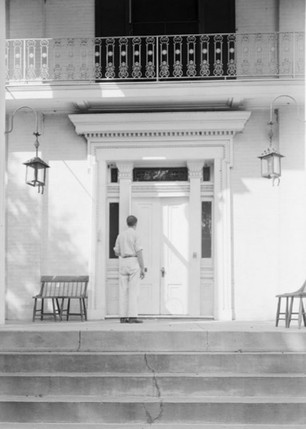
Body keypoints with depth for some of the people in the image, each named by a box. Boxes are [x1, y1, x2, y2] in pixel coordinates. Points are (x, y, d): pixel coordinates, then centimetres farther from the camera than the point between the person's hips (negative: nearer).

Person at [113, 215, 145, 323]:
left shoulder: (120, 235, 10)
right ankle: (132, 316, -10)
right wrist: (142, 269, -10)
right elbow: (139, 253, -13)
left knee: (123, 291, 4)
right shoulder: (135, 235, -7)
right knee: (133, 291, -6)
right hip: (134, 263, -5)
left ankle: (123, 317, 2)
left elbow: (116, 252, 14)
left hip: (123, 263, 5)